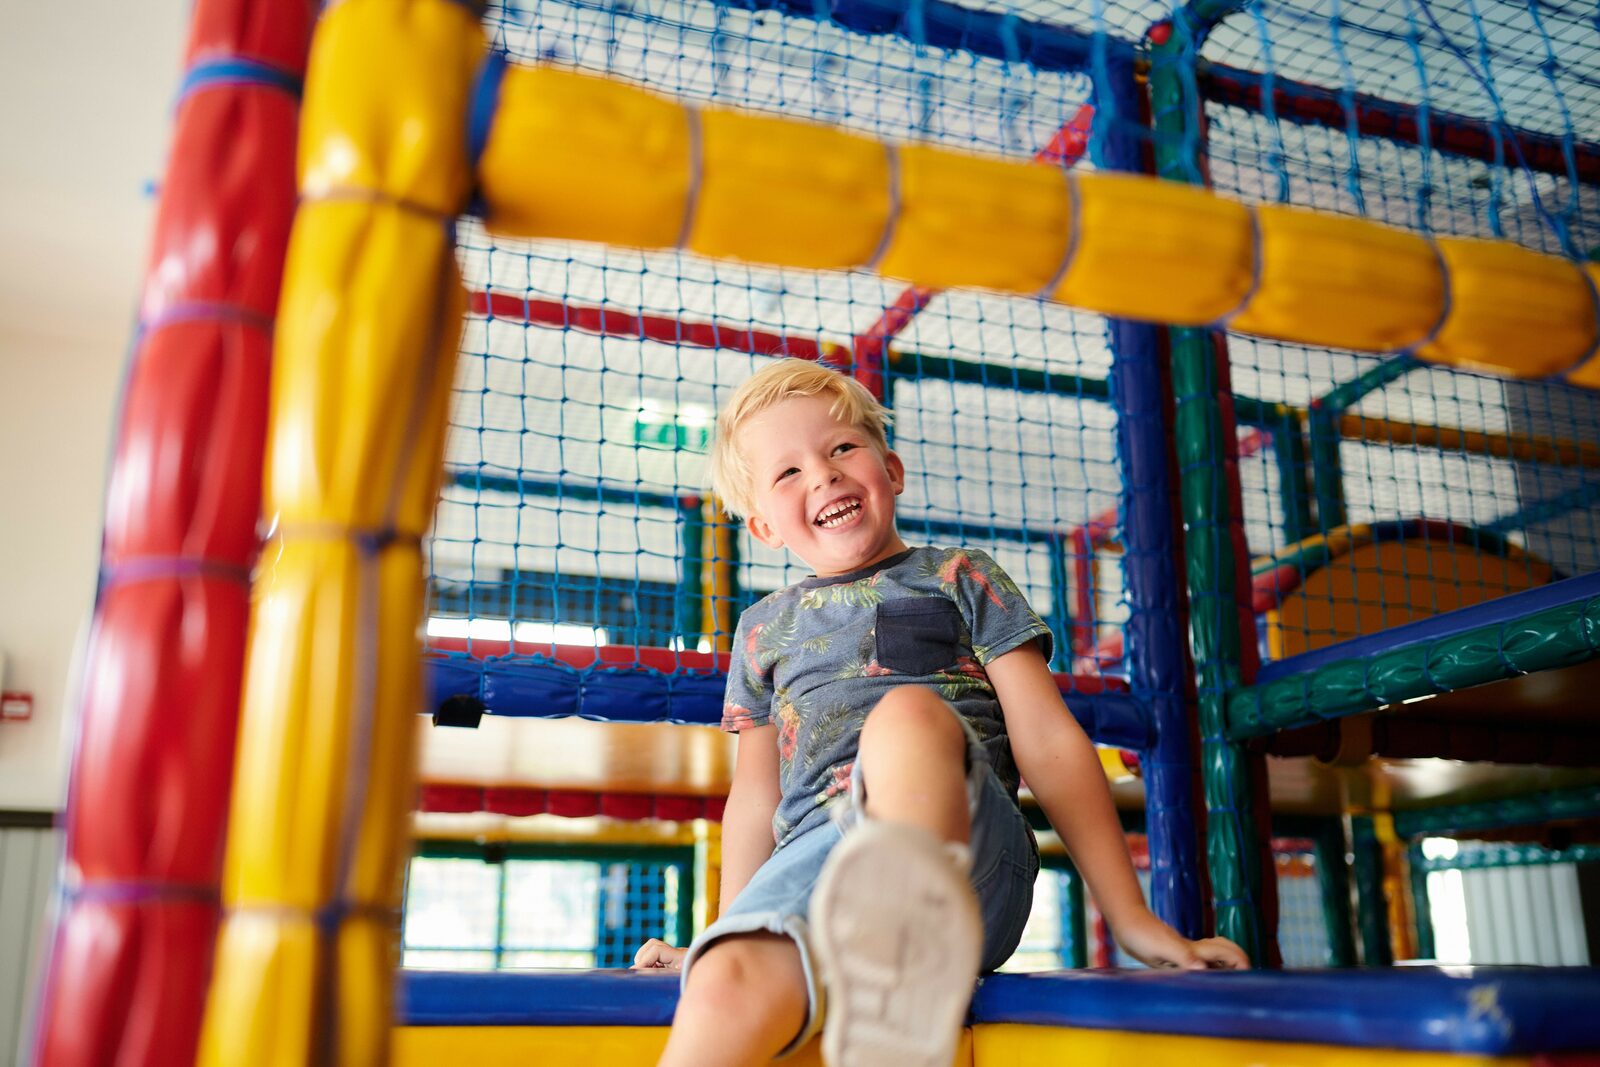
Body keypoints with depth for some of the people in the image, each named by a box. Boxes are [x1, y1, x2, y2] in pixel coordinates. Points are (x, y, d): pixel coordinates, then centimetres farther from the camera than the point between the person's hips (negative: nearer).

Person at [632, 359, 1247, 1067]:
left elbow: (1049, 743, 10)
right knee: (726, 983, -35)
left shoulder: (962, 579, 18)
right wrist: (727, 933, 25)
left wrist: (1132, 920, 4)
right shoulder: (765, 629, 26)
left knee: (908, 710, -39)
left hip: (966, 835, -2)